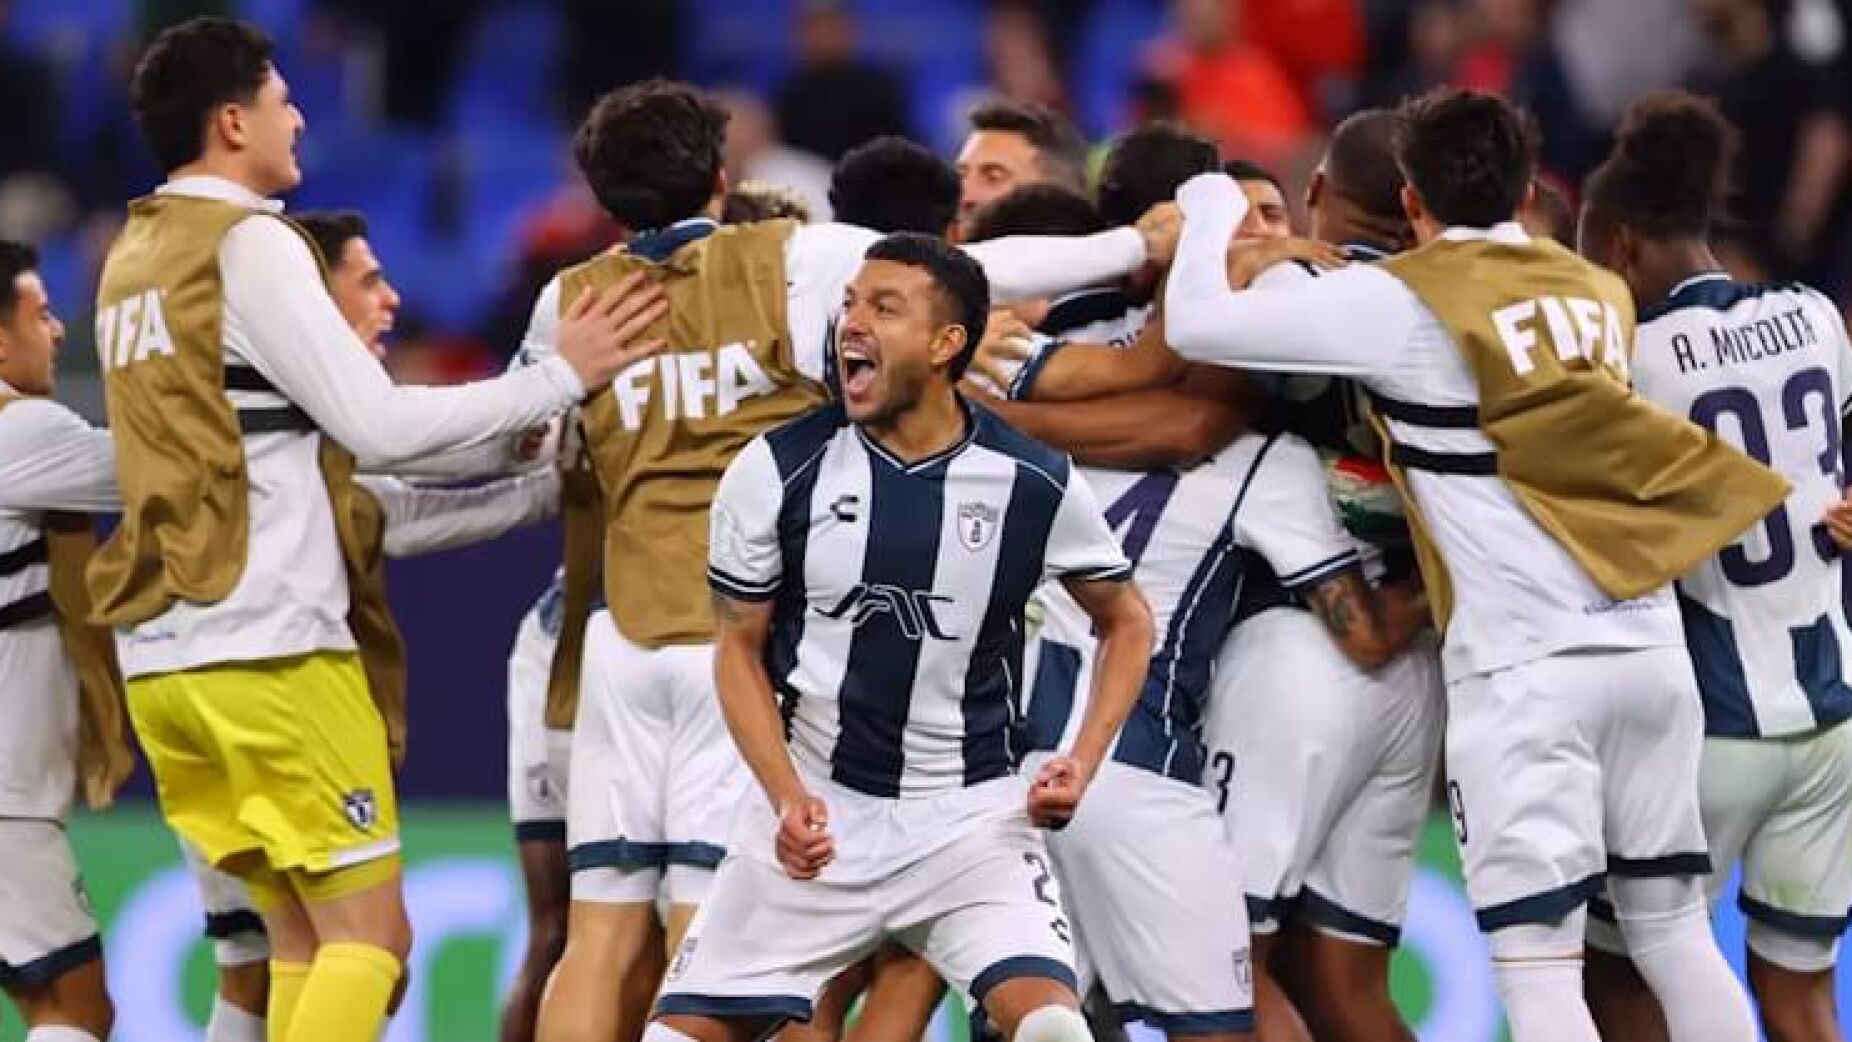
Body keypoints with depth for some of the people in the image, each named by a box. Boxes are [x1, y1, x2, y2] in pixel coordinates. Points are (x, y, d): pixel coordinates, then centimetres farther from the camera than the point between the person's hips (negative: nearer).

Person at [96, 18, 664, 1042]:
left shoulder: (132, 259, 17)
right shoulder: (248, 246, -9)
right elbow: (378, 425, -13)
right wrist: (561, 377, -5)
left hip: (163, 650, 8)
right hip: (271, 642, -8)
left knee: (302, 936, 12)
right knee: (369, 932, -5)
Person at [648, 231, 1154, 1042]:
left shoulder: (1033, 484, -7)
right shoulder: (777, 472, -7)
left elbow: (1125, 620, 10)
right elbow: (740, 648, 2)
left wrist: (1083, 762, -5)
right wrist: (786, 796, -12)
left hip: (971, 814, -1)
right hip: (818, 805, 1)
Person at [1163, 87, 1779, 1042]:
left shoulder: (1400, 303, -3)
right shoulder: (1599, 293, 14)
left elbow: (1196, 325, -1)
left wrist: (1212, 212, 16)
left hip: (1524, 662, -5)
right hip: (1648, 642, 6)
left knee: (1536, 959, -6)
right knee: (1673, 928, 13)